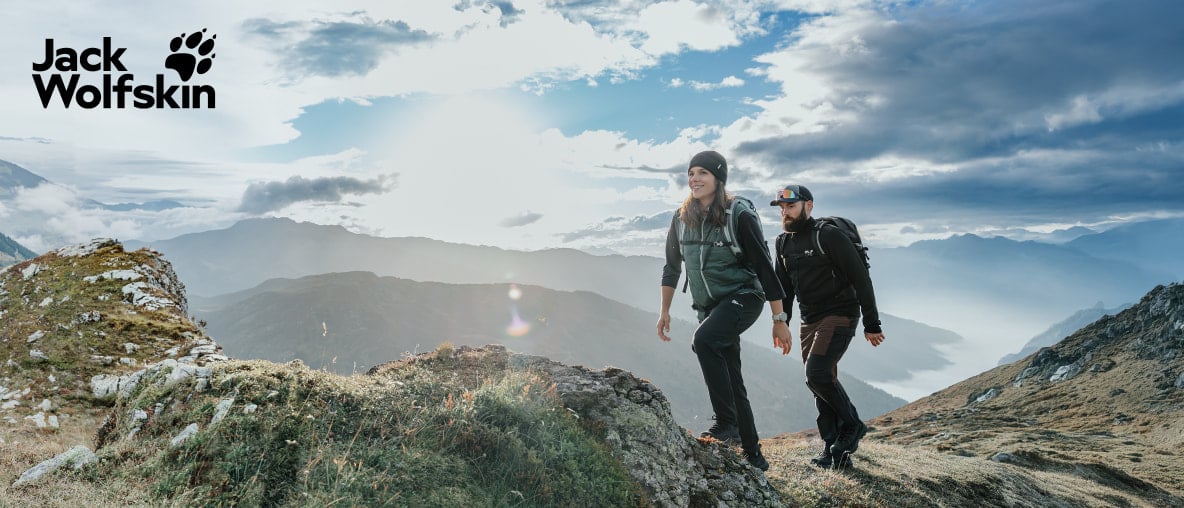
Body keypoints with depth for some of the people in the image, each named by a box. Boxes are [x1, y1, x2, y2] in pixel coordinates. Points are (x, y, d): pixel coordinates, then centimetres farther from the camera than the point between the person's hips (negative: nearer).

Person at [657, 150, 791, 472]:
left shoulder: (739, 215, -14)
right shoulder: (681, 218, 1)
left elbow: (764, 267, -12)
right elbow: (672, 267, 12)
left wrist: (779, 319, -11)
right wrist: (665, 311, 11)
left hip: (743, 297, -6)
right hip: (709, 306, 6)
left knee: (704, 340, -33)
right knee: (731, 381, 9)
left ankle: (726, 423, -22)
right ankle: (754, 455, 22)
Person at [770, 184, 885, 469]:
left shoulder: (829, 236, -13)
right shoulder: (783, 243, 9)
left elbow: (860, 279, -12)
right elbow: (784, 288, 18)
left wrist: (872, 324, -12)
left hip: (840, 315, -7)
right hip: (809, 321, 7)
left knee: (817, 374, -21)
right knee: (821, 382, 6)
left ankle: (852, 424, 3)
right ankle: (832, 449, 14)